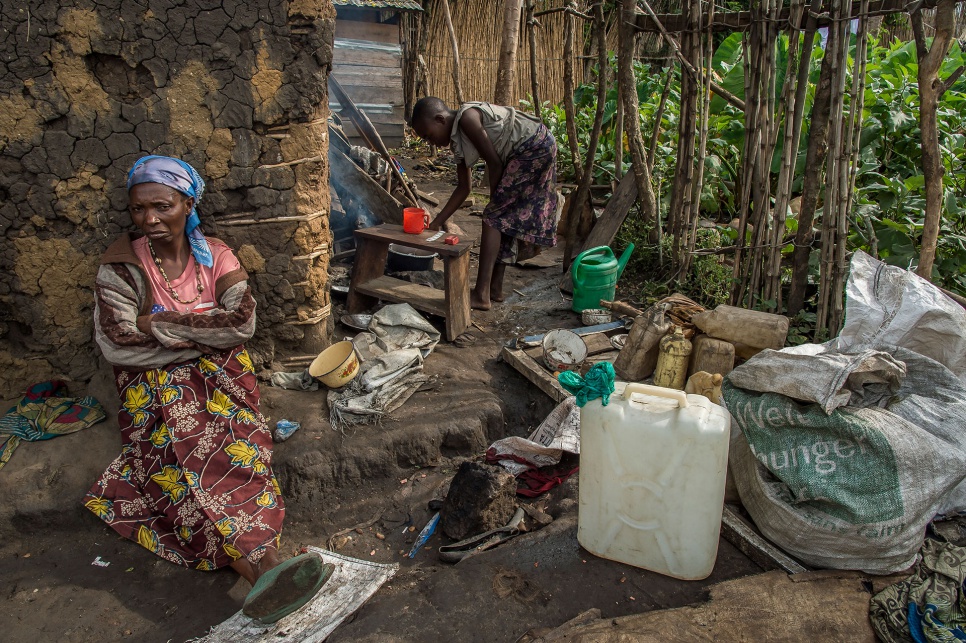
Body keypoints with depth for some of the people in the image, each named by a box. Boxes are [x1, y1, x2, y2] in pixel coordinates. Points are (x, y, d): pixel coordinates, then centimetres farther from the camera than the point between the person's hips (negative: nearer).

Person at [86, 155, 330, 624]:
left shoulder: (217, 257, 7)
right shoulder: (120, 266, 2)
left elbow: (242, 323, -9)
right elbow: (117, 346, -11)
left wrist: (160, 325, -12)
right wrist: (202, 335, -10)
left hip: (220, 376, 2)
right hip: (155, 383, -1)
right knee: (187, 442, -34)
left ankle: (262, 577, -49)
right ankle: (262, 562, -50)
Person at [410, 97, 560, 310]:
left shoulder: (466, 118, -17)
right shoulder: (457, 141, 10)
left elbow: (494, 162, -15)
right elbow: (463, 189, 14)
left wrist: (494, 200, -1)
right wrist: (436, 223, 13)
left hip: (535, 146, -10)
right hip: (521, 155, 10)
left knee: (494, 216, -11)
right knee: (506, 217, 12)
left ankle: (481, 295, -12)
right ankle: (495, 288, 20)